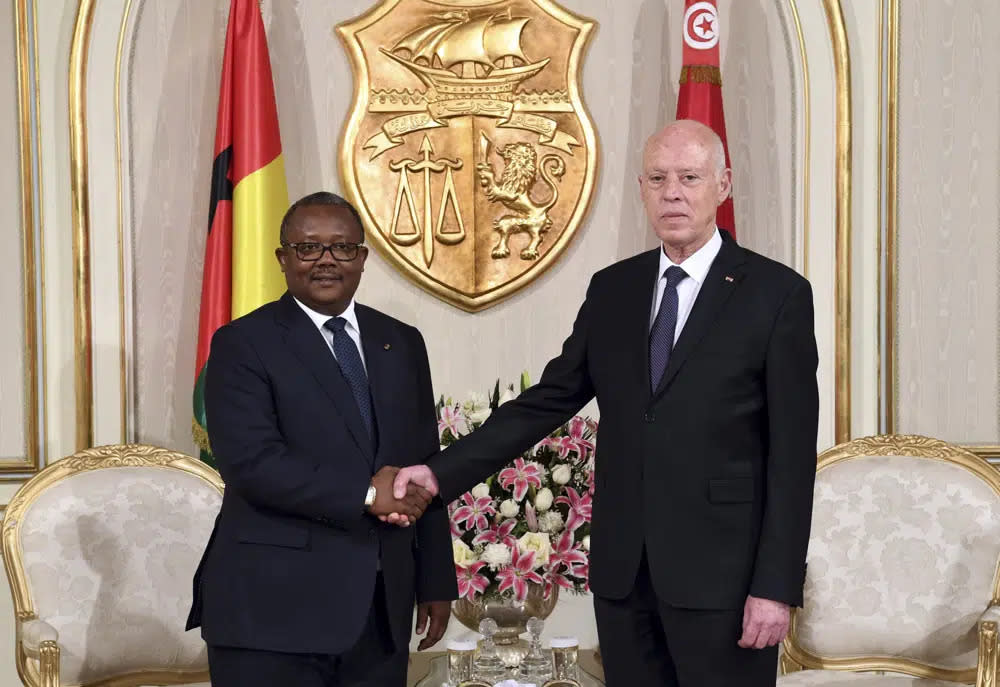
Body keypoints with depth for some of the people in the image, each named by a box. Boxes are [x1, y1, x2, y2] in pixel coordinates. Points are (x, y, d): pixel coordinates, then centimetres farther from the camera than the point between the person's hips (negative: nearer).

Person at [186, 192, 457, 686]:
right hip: (273, 608, -5)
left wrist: (436, 583, 10)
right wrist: (366, 494, -18)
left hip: (382, 609, 5)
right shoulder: (243, 344, -3)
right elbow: (251, 462, -16)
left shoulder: (402, 344, 13)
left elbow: (425, 470, 13)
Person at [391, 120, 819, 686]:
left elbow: (793, 453, -7)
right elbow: (550, 399, 10)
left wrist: (777, 587, -12)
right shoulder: (612, 290, 10)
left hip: (722, 572, -4)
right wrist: (444, 473, -1)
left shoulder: (777, 293, -4)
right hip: (623, 570, 4)